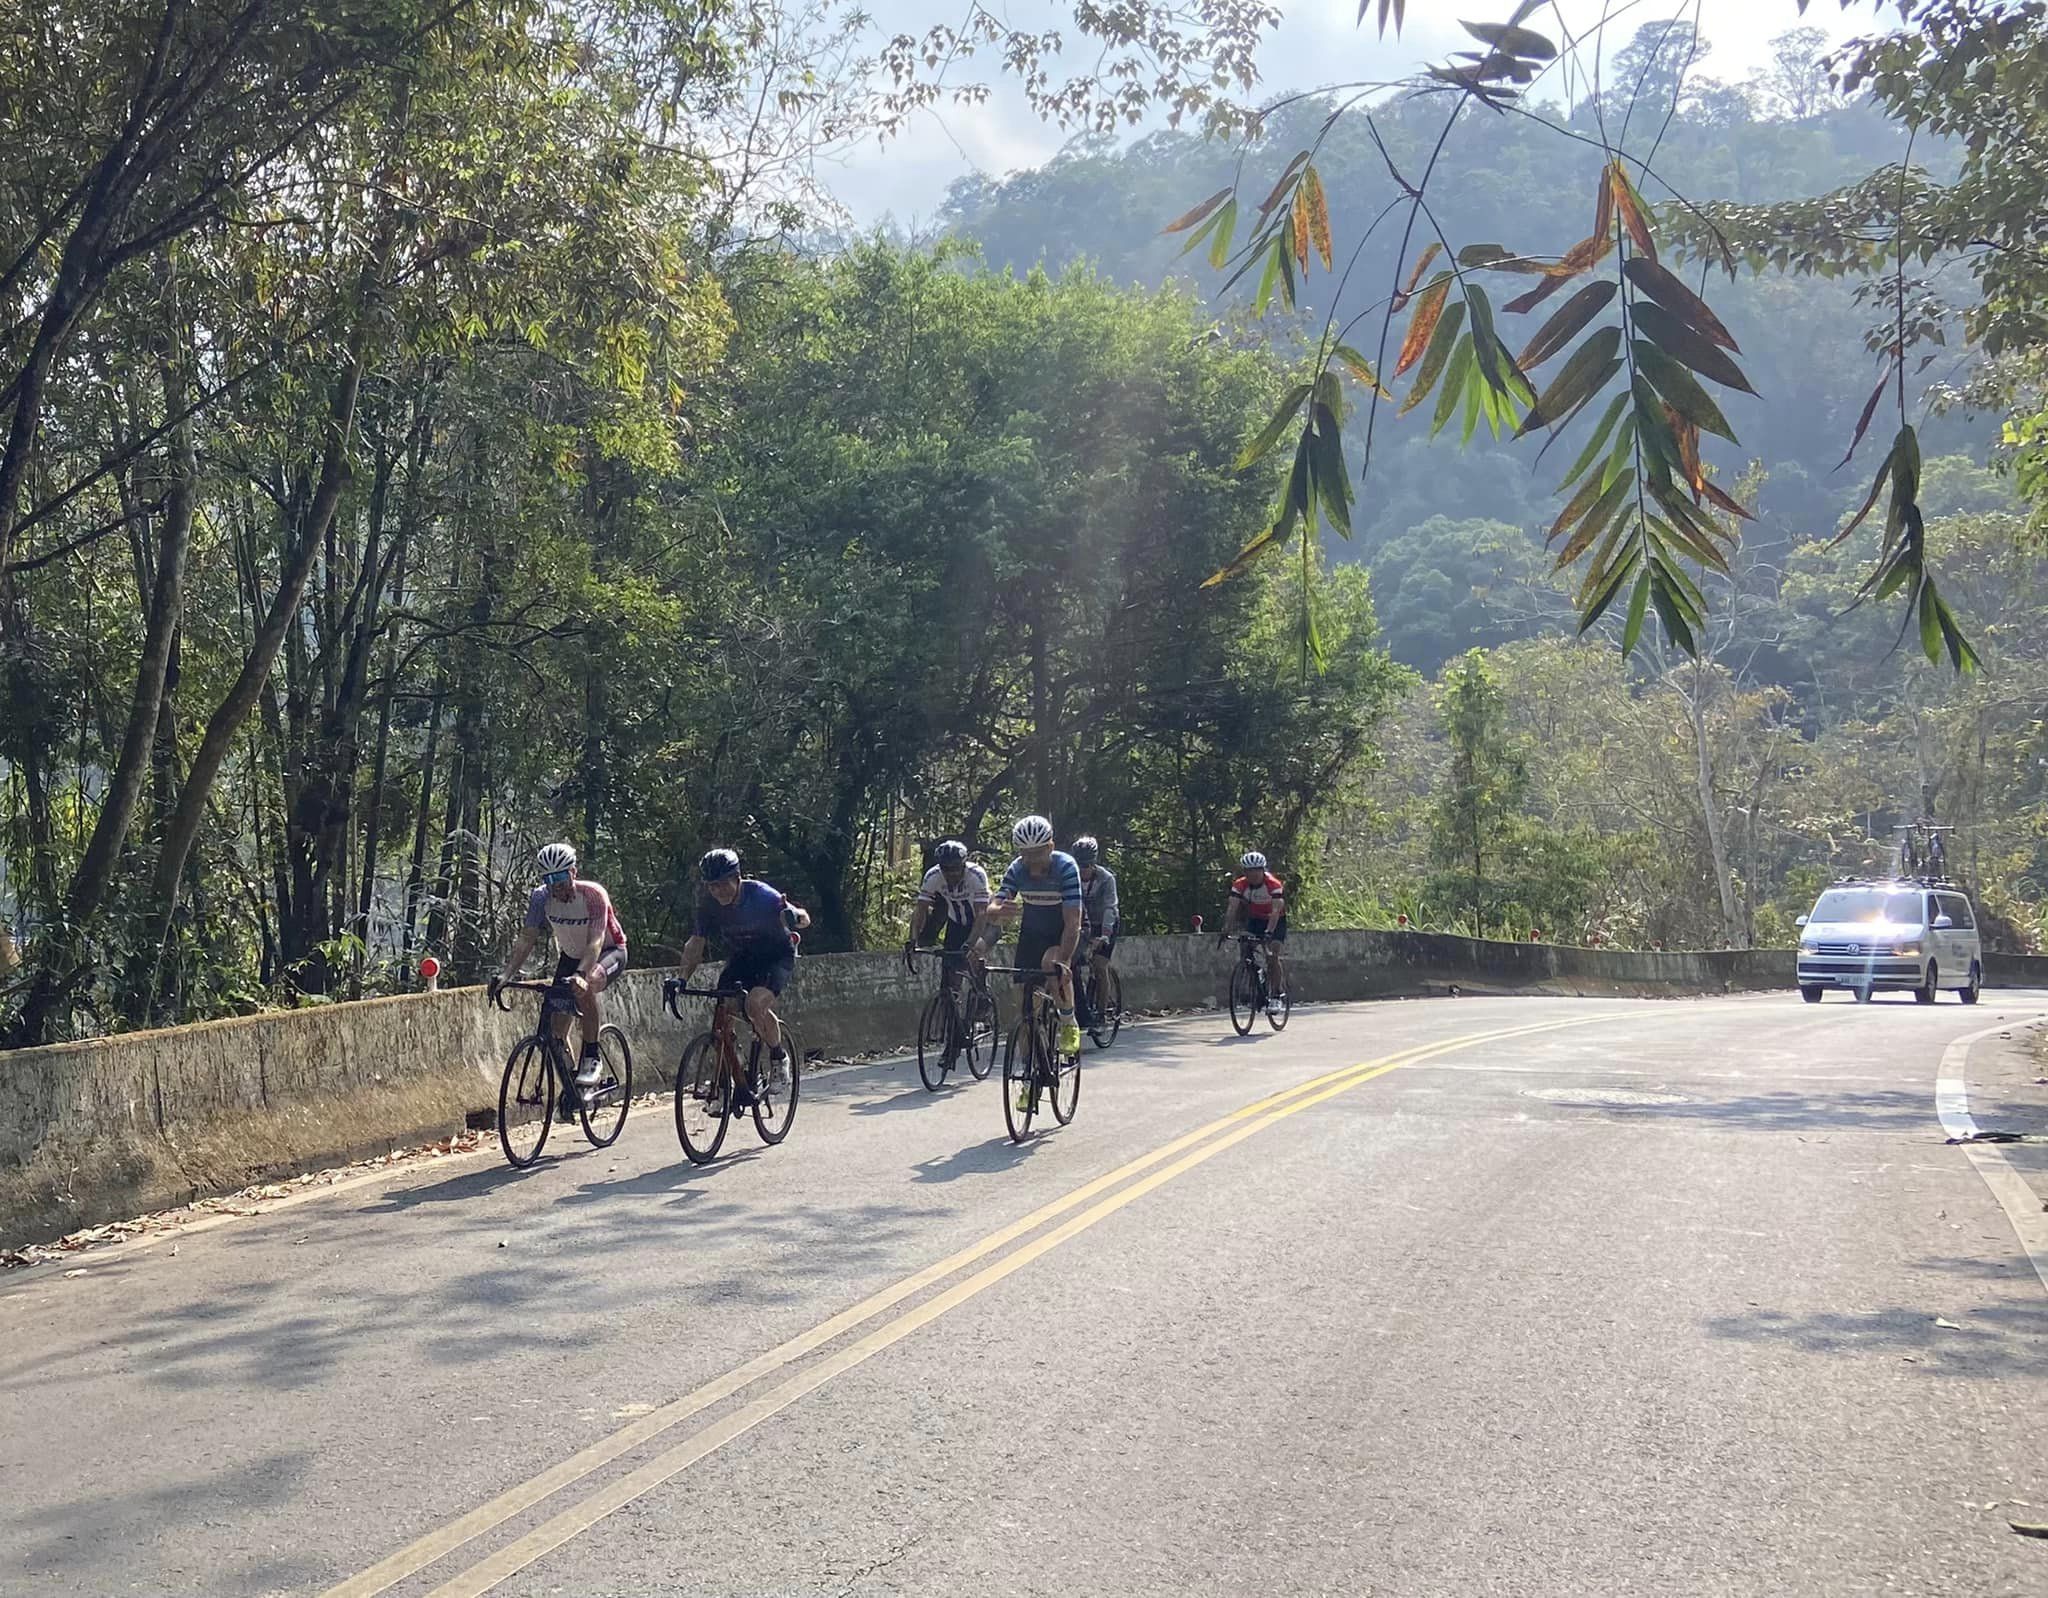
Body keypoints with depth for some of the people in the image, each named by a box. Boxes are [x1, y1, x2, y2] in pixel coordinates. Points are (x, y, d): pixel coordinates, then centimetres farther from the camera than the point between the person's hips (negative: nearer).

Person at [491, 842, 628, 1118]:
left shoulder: (593, 894, -30)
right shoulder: (542, 897, -17)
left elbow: (595, 940, -40)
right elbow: (526, 938, -20)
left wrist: (581, 976, -57)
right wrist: (506, 974, -35)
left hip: (609, 953, -5)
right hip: (570, 955, 5)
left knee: (584, 988, -38)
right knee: (557, 1025, -7)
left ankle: (592, 1057, -24)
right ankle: (568, 1085, 13)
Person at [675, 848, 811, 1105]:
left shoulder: (761, 896, -26)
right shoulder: (708, 904, -15)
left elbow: (804, 919, -16)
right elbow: (696, 943, -5)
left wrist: (792, 917, -40)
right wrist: (683, 979, -17)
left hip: (776, 957, -5)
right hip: (740, 960, 5)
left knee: (755, 1004, -31)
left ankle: (778, 1057, -5)